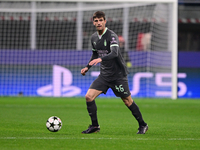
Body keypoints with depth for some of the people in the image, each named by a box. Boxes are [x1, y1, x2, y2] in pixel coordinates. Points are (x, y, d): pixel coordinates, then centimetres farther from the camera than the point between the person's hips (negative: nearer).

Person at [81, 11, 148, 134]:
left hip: (118, 74, -6)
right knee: (89, 96, -8)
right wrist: (87, 67, 12)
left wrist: (100, 59, -47)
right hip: (104, 75, 6)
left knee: (127, 101, 1)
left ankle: (143, 125, 19)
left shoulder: (112, 36, -17)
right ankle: (95, 126, 3)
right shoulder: (94, 38, 7)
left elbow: (114, 53, -33)